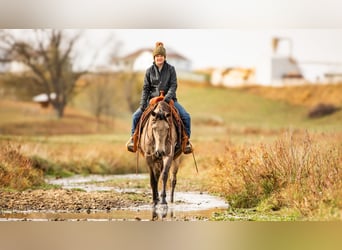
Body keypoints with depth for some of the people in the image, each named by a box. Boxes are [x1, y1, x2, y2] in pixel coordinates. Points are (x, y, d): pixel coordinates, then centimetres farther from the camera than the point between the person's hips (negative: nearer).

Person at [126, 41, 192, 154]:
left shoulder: (170, 69, -1)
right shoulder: (149, 71, 2)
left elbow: (173, 85, -7)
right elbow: (146, 88, 2)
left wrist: (168, 96, -25)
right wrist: (143, 104, -9)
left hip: (169, 99, -1)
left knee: (186, 116, -18)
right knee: (136, 116, -15)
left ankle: (186, 139, -1)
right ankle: (133, 137, 6)